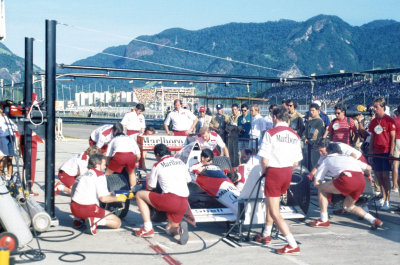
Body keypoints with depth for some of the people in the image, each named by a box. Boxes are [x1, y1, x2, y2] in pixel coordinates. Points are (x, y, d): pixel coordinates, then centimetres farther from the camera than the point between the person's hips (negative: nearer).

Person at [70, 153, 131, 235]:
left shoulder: (85, 174, 16)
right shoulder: (100, 175, -5)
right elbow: (103, 198, -14)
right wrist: (118, 198, 2)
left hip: (74, 209, 7)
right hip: (89, 209, -7)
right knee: (117, 222, 3)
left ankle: (80, 219, 12)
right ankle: (94, 221, -17)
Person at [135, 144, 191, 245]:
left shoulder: (157, 165, 6)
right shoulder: (181, 162, 19)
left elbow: (150, 188, 13)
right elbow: (188, 180, 29)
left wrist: (148, 178, 34)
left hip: (170, 199, -6)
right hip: (184, 203, 6)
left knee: (139, 195, 12)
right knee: (170, 230, 24)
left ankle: (148, 229, 2)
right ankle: (179, 228, -14)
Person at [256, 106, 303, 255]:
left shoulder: (271, 133, -11)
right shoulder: (294, 135, 6)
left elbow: (264, 160, -14)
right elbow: (296, 163, 6)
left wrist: (263, 171, 5)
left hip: (274, 172, -7)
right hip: (288, 173, 7)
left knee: (275, 213, -1)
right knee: (271, 203, 27)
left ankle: (293, 246, -8)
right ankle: (266, 235, 39)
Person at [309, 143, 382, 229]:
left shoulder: (327, 160, 25)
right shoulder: (349, 158, 35)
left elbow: (316, 183, 19)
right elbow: (368, 168, 32)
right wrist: (368, 175, 55)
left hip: (347, 179, -5)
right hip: (361, 181, 5)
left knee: (321, 189, 16)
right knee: (348, 206, 26)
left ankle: (324, 220, 13)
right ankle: (374, 220, 12)